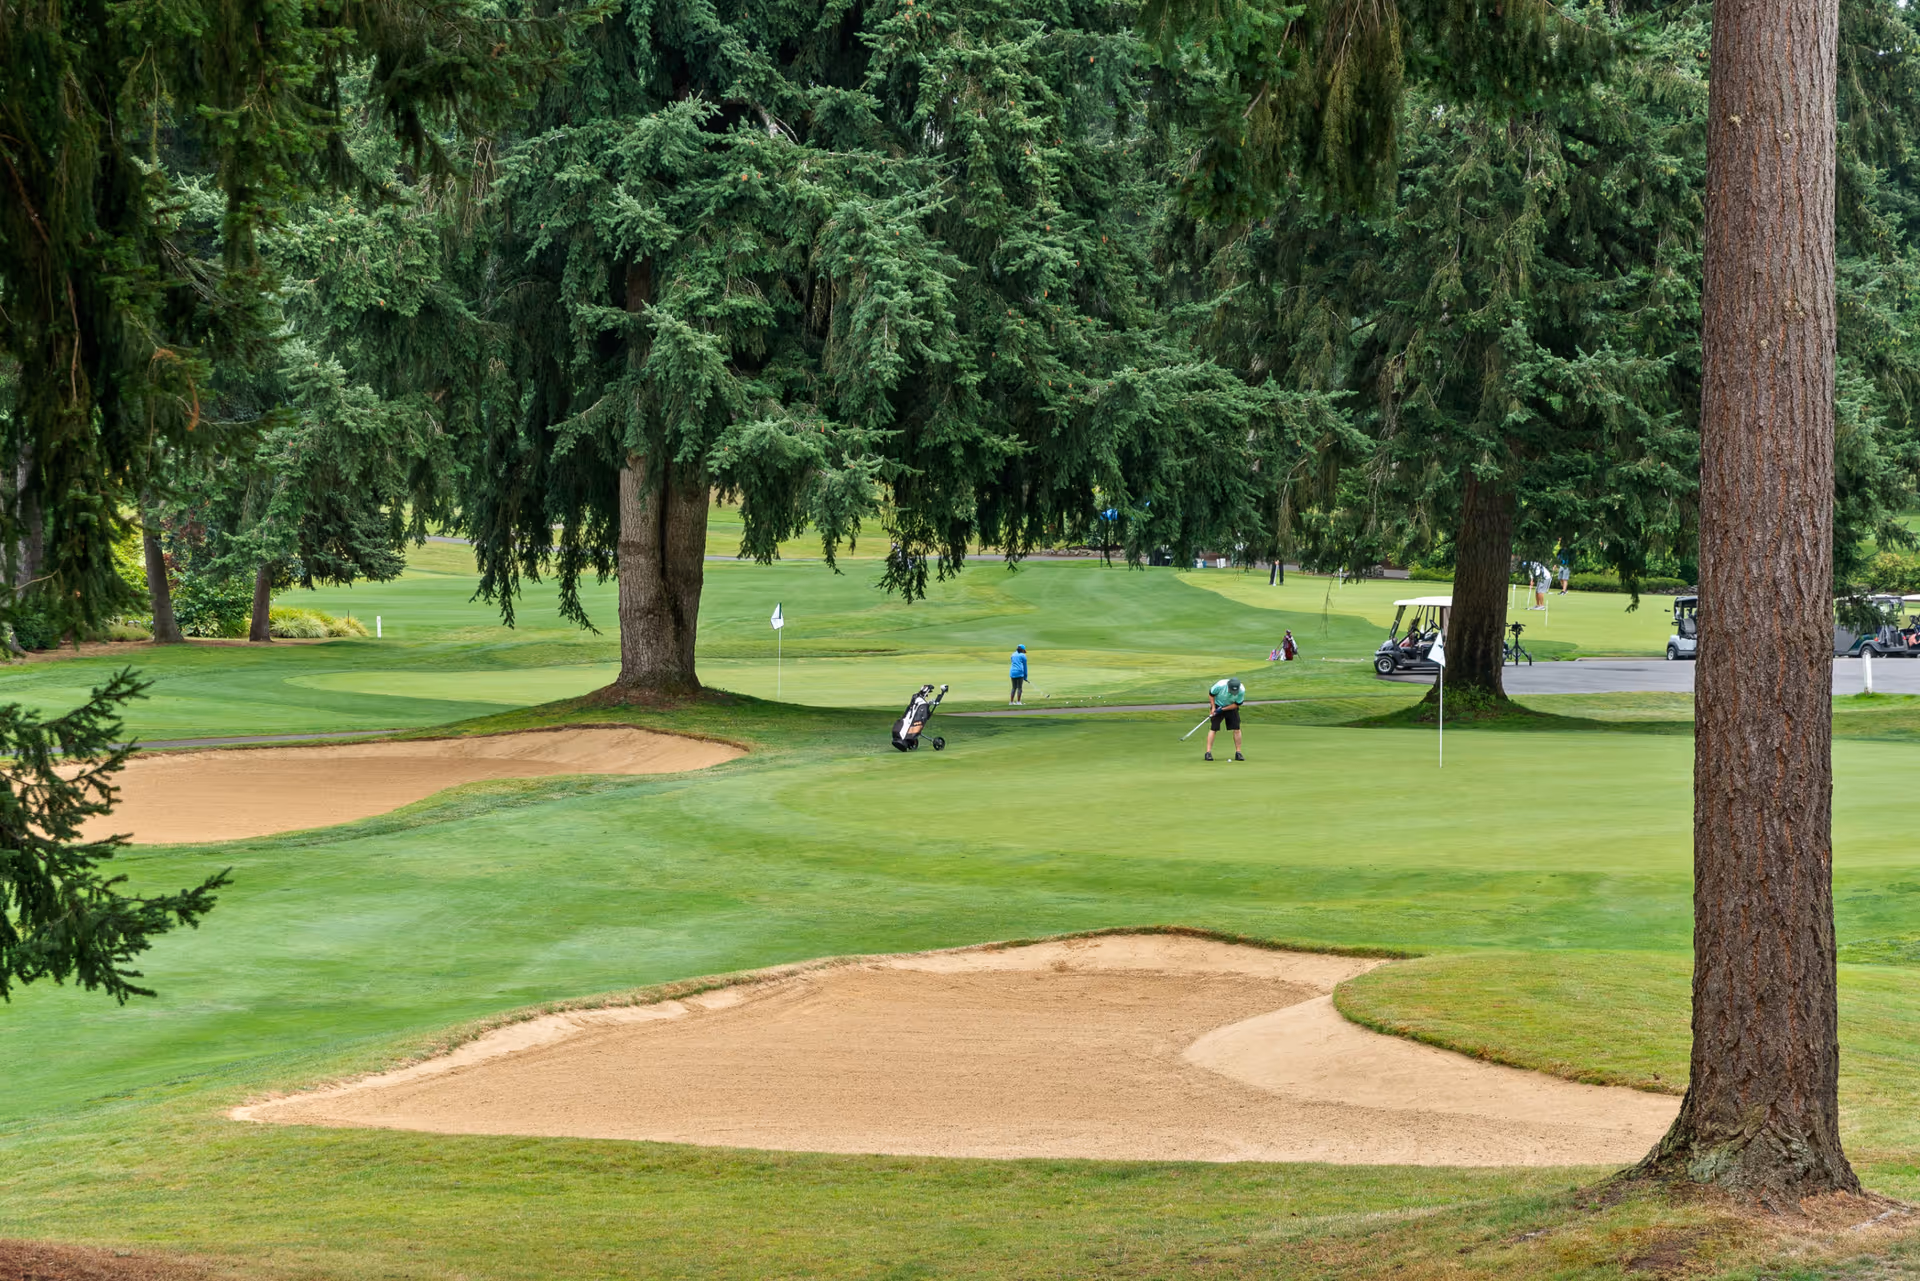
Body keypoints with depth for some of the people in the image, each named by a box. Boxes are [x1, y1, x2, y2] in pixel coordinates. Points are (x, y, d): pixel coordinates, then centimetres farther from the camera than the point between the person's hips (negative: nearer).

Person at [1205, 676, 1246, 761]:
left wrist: (1223, 709, -22)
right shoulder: (1220, 685, -30)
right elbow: (1211, 694, -10)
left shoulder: (1242, 690, -26)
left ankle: (1238, 753, 2)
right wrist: (1213, 708, -15)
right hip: (1218, 705, -2)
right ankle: (1208, 752, -7)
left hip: (1231, 707, 2)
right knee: (1213, 728, -9)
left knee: (1237, 729, -7)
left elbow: (1236, 704, -14)